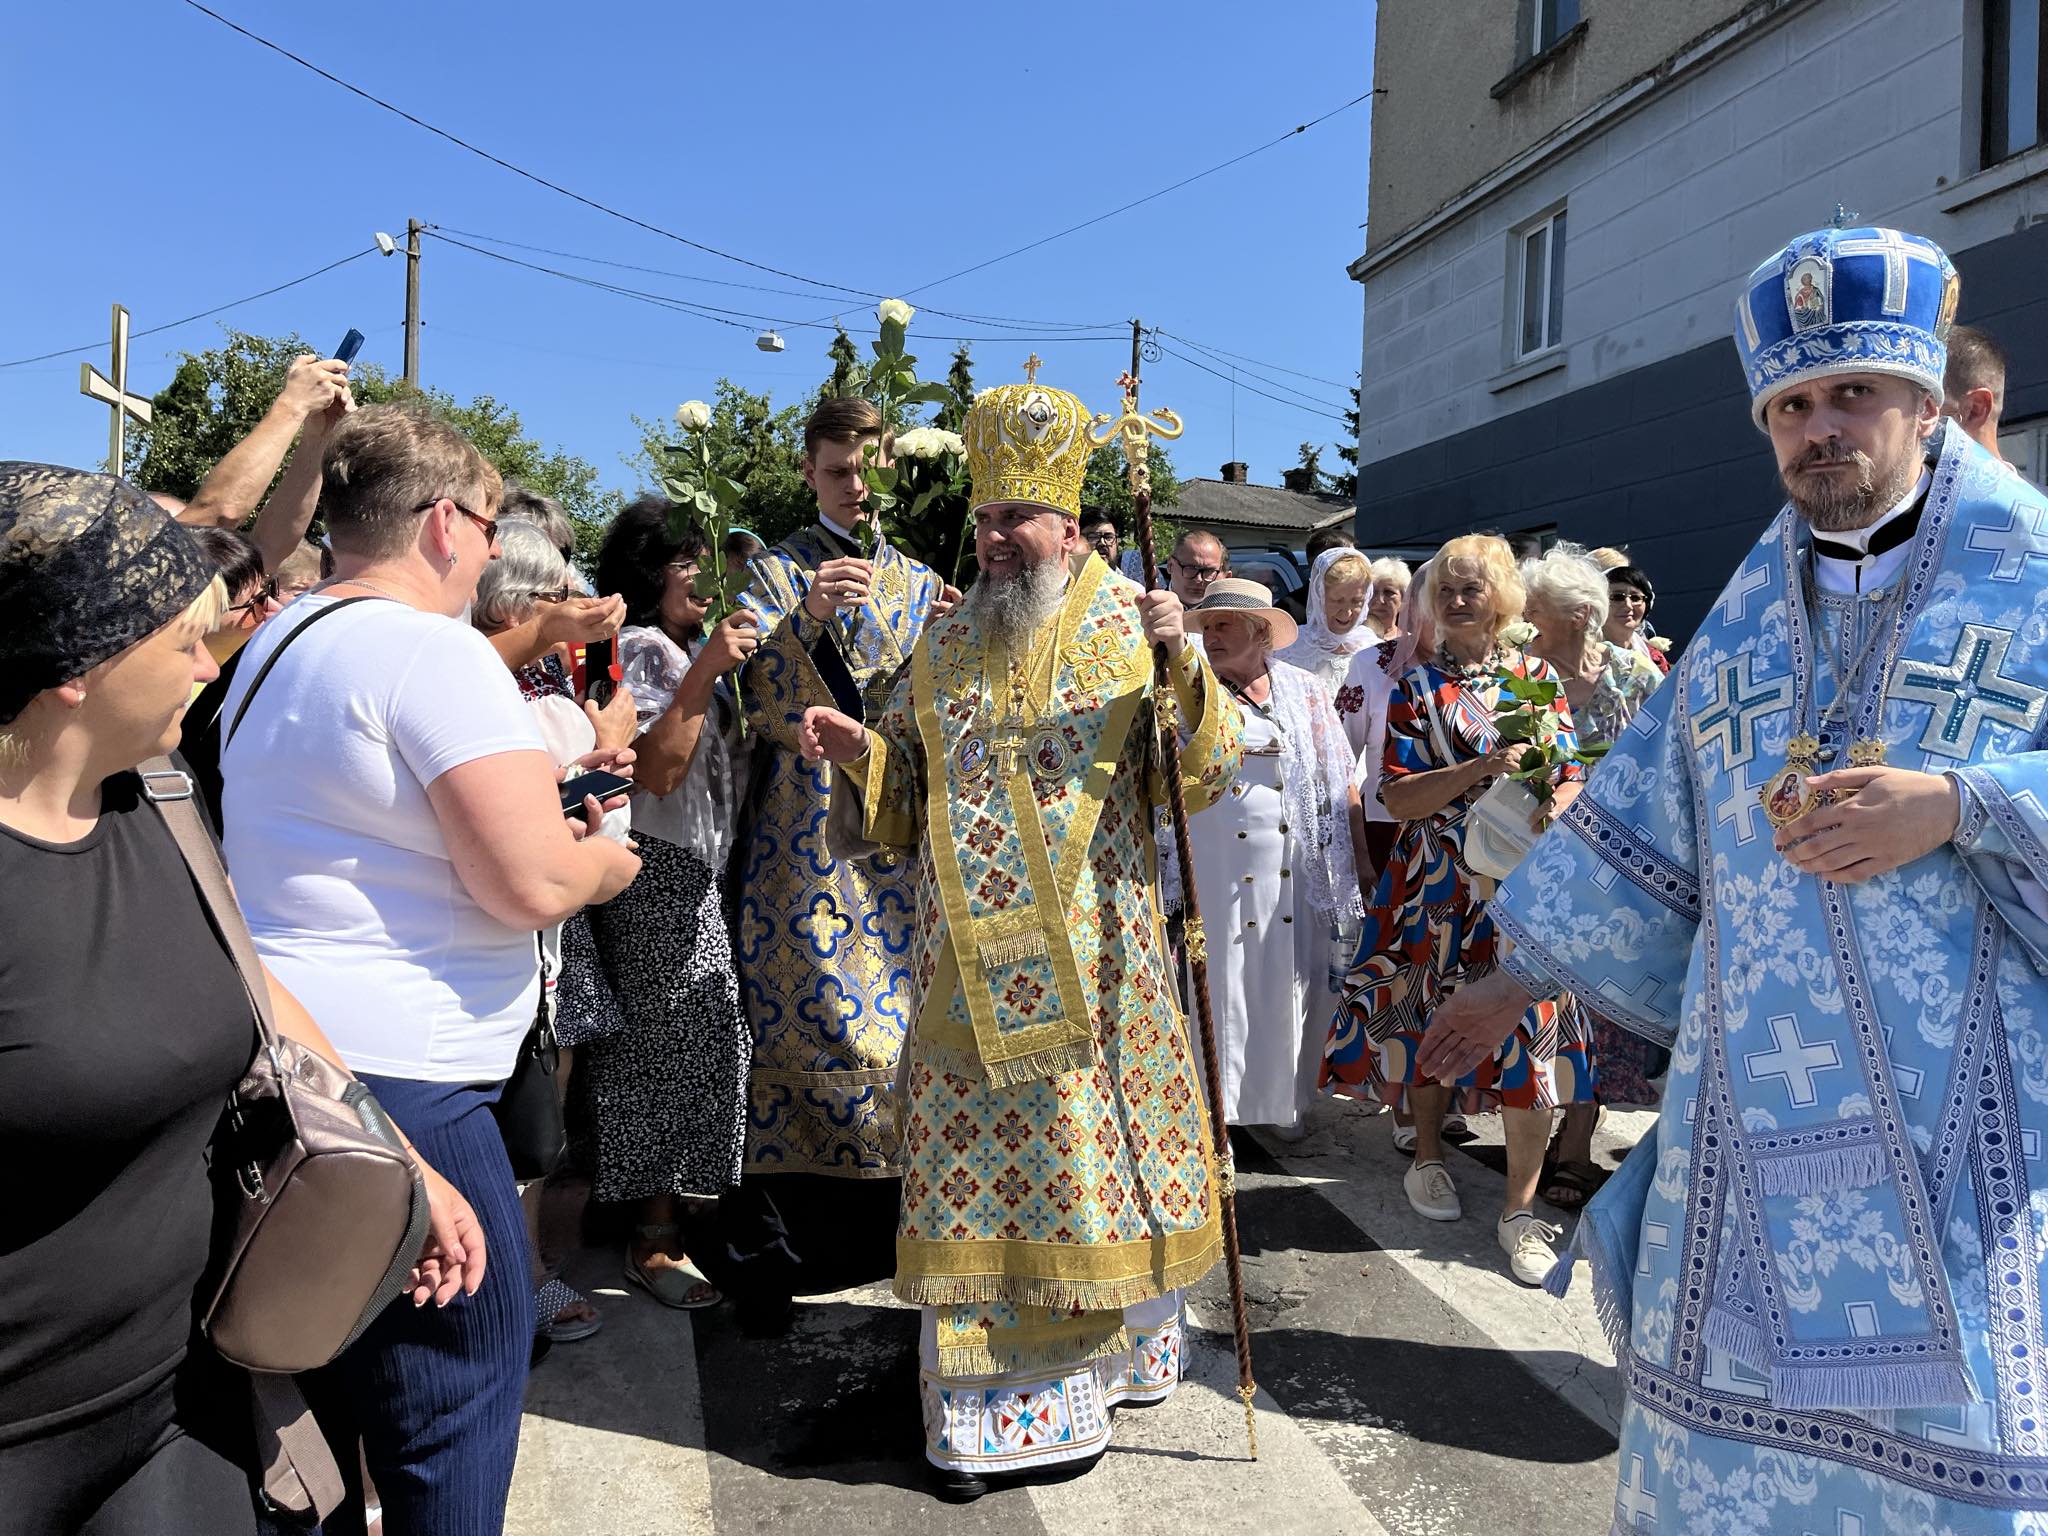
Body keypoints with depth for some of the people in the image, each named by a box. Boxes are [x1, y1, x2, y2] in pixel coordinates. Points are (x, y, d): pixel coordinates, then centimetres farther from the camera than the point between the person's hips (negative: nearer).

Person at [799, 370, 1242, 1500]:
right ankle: (982, 1403, 22)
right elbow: (904, 802, 14)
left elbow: (1203, 780, -6)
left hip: (1090, 969, -2)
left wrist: (1185, 668, -19)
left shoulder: (1129, 623, 1)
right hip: (969, 971, 3)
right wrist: (862, 753, -6)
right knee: (973, 1168, 7)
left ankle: (1107, 1348, 31)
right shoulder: (944, 644, 10)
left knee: (1091, 1149, 8)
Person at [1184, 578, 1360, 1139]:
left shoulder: (1304, 690, 6)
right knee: (1220, 984, 2)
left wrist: (1360, 856, 7)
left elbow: (1338, 778, 9)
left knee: (1291, 985, 10)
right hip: (1216, 870, -2)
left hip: (1296, 870, 2)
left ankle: (1285, 1099, 28)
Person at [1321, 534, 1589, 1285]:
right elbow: (1399, 798, -7)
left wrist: (1547, 812, -16)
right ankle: (1428, 1157, 33)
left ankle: (1520, 1207, 5)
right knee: (1429, 1019, 9)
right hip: (1437, 882, 0)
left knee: (1529, 1032, -5)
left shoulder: (1537, 677, 7)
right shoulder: (1418, 685, 2)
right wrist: (1483, 769, -20)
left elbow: (1572, 776, 6)